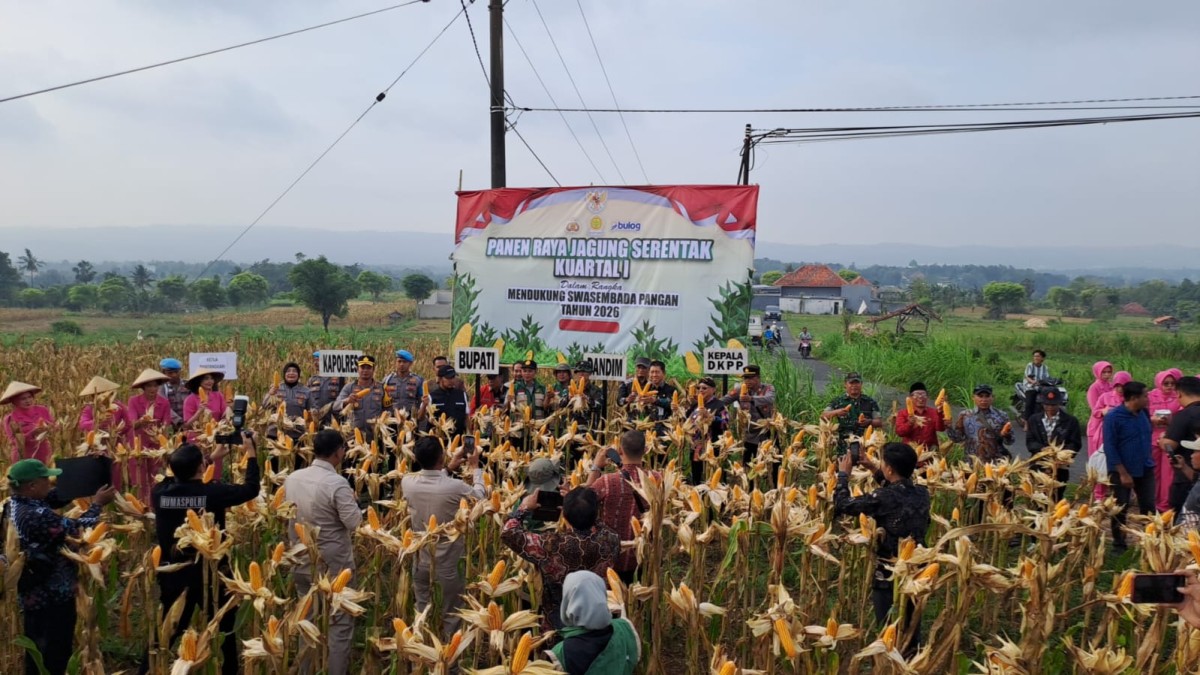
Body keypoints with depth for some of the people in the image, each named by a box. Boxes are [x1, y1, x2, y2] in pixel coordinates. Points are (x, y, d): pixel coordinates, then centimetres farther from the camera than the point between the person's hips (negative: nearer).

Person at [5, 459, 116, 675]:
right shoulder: (37, 516, -30)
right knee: (55, 653, 5)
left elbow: (52, 499, 10)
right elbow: (77, 529, -23)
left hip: (32, 594, 10)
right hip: (53, 597, -9)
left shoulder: (13, 505, -1)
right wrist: (97, 503, -10)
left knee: (37, 651, 23)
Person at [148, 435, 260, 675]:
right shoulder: (212, 492, -22)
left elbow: (181, 478, 13)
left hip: (173, 574, 3)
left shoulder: (159, 492, -10)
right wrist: (251, 452, 0)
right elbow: (252, 488, -9)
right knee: (224, 632, 17)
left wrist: (213, 458, 18)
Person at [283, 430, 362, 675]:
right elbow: (354, 523, -19)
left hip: (303, 563, 6)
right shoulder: (337, 483, -21)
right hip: (333, 565, -6)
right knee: (339, 624, 5)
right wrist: (352, 500, -3)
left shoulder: (292, 479, 0)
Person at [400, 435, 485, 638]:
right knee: (449, 617, 12)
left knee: (422, 614, 20)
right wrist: (475, 468, 10)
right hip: (449, 564, -4)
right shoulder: (454, 487, -26)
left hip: (421, 562, 4)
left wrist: (449, 469, 14)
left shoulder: (407, 483, -14)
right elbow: (481, 495, -3)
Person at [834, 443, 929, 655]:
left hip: (888, 575, -6)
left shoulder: (884, 499, -24)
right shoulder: (922, 493, -4)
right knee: (912, 631, 21)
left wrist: (843, 474, -2)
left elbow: (842, 504, -15)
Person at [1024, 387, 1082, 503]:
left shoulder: (1070, 421, 3)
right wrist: (1042, 449, -17)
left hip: (1060, 467, -2)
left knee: (1056, 500, 4)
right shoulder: (1034, 420, 9)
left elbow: (1076, 444, -1)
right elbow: (1029, 442, 4)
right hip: (1038, 466, 2)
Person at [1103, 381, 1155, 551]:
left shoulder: (1144, 413, 2)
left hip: (1145, 469, 5)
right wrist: (1123, 473, -18)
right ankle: (1118, 544, 18)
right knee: (1121, 510, 5)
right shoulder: (1113, 417, -16)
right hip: (1122, 471, -5)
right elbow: (1109, 447, -16)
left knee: (1150, 508, 8)